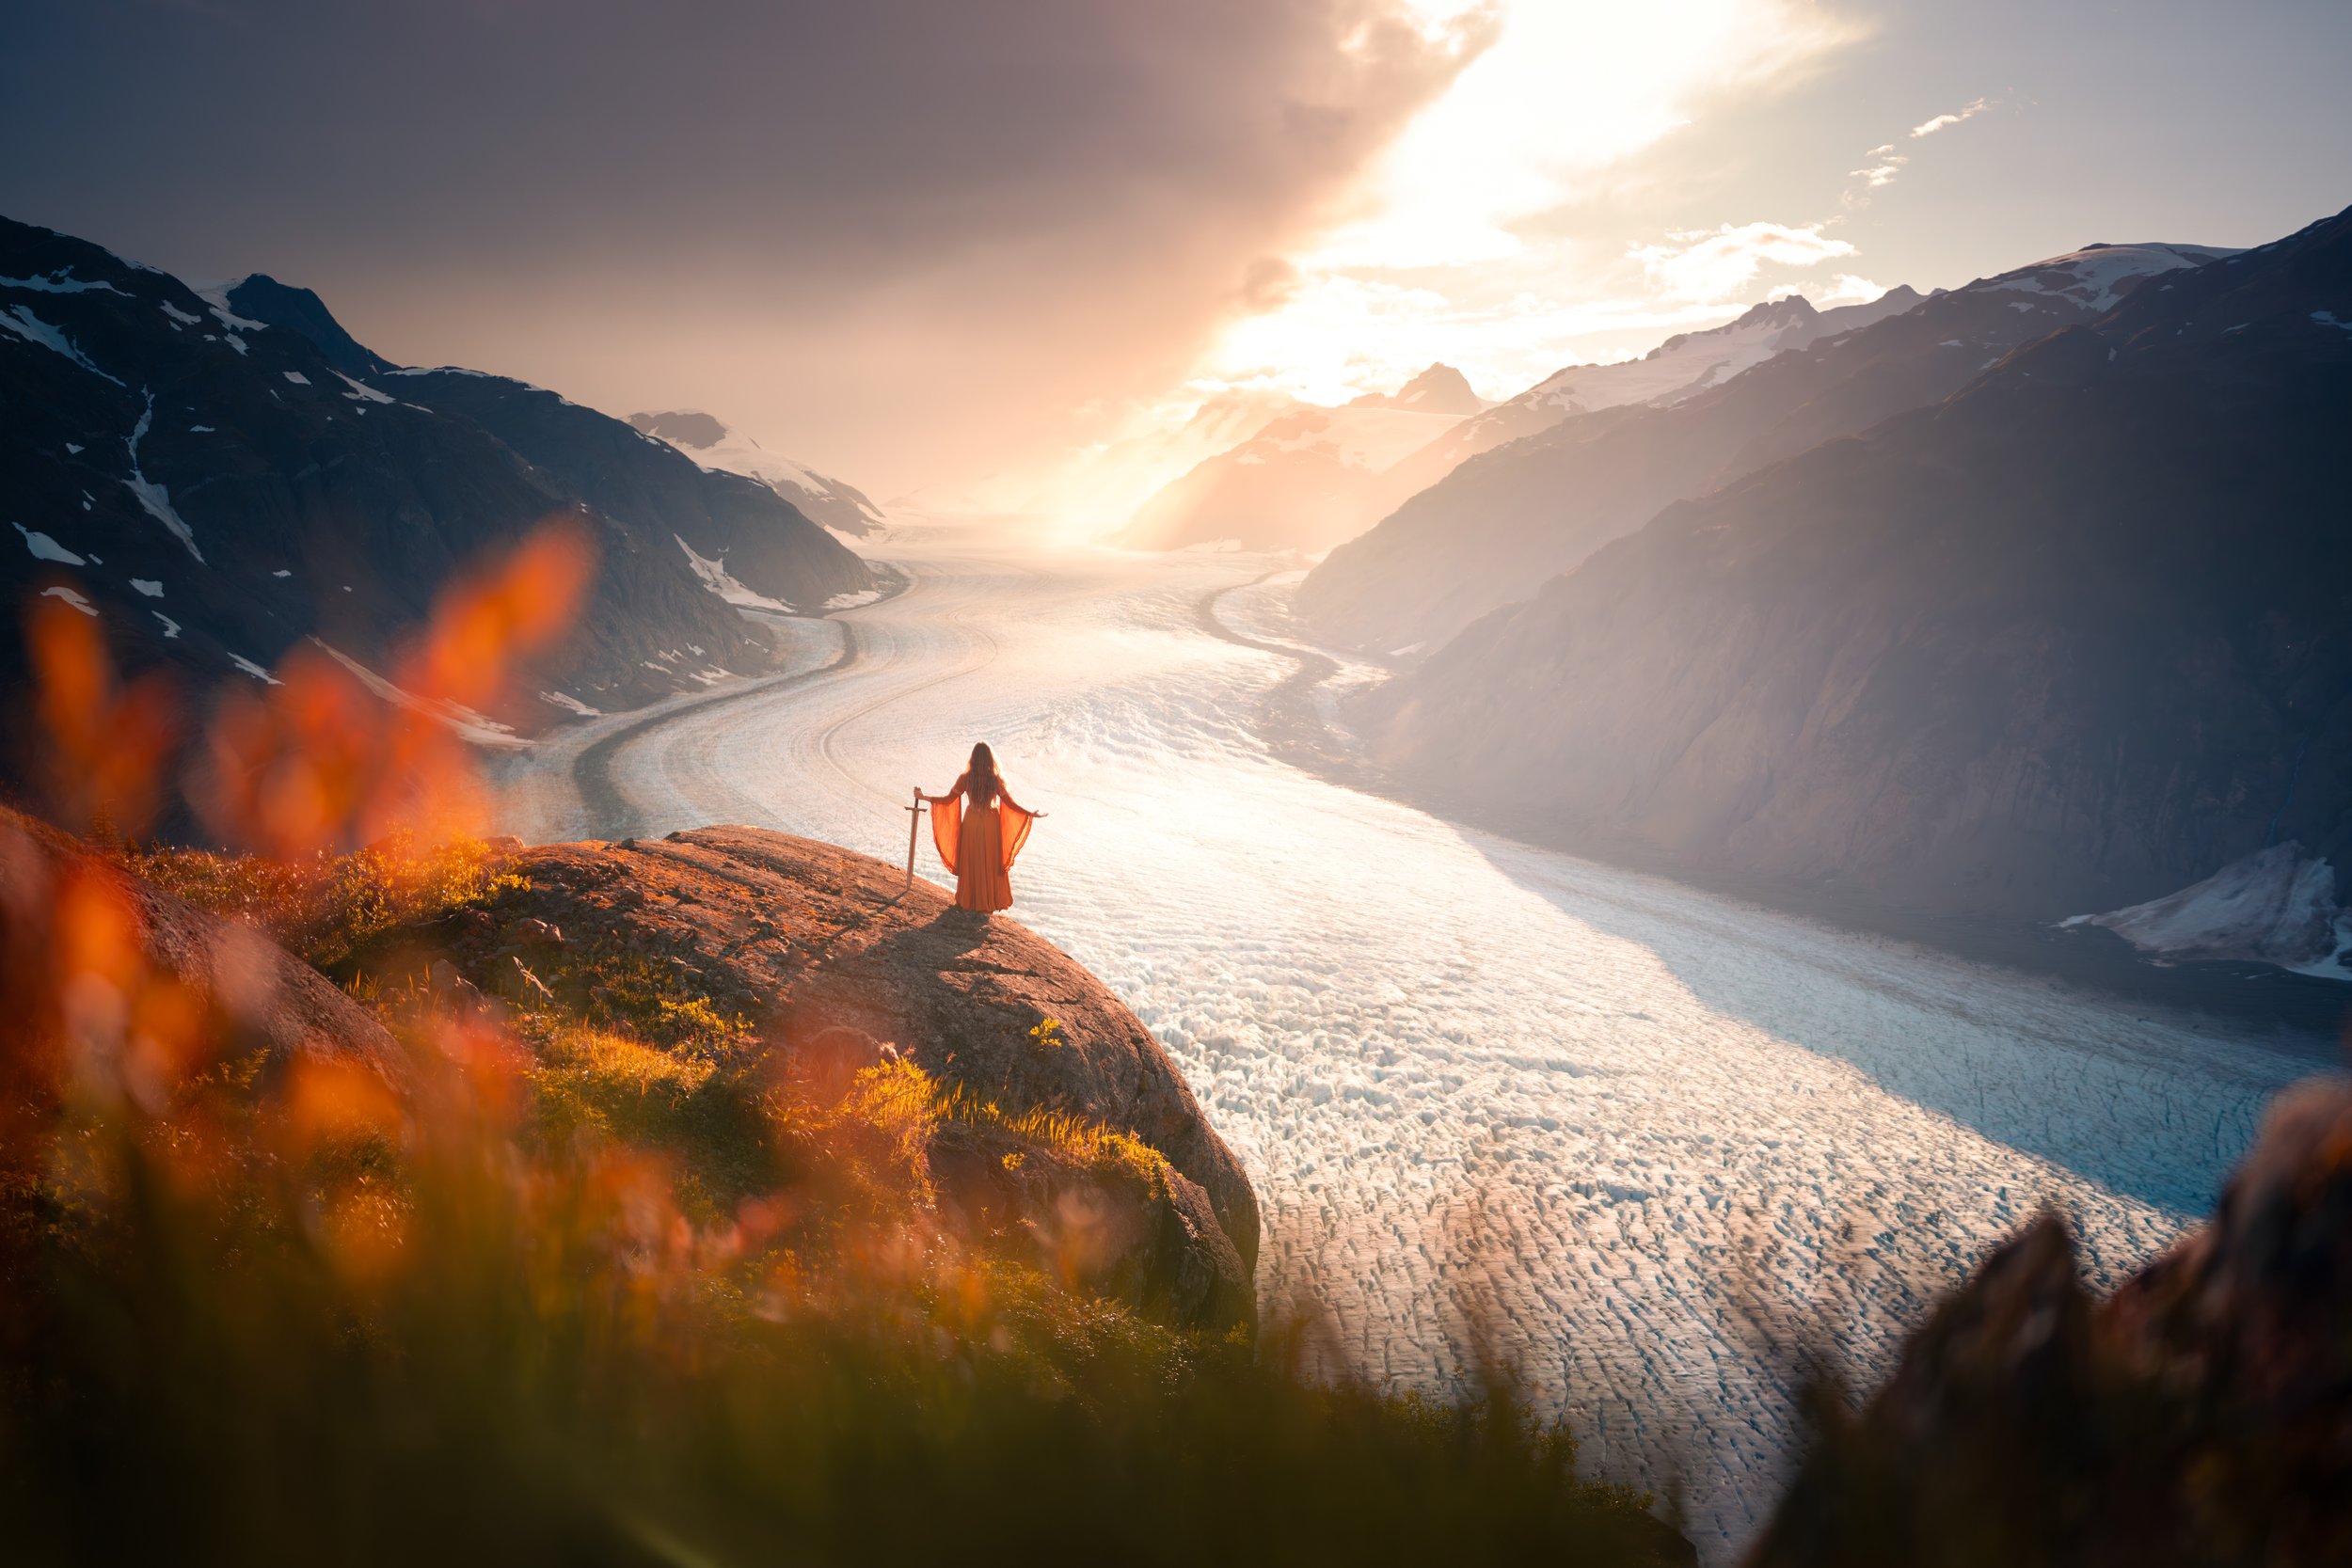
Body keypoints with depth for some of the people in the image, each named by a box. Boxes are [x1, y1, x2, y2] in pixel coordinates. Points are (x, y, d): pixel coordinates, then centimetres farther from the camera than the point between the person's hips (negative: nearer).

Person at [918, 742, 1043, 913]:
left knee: (969, 863, 16)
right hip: (990, 824, -1)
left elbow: (948, 799, -7)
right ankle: (988, 905, 19)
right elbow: (1011, 803, -11)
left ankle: (966, 900, 26)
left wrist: (923, 797, 4)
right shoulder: (996, 779, -16)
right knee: (990, 864, 13)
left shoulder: (966, 778, -13)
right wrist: (1032, 814, -2)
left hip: (971, 822, 1)